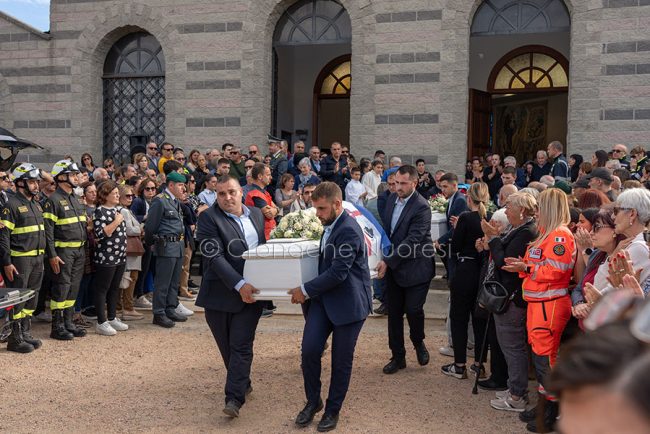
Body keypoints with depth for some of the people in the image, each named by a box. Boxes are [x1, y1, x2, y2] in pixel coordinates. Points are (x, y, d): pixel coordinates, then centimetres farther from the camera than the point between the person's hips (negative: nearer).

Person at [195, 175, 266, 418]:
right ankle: (243, 384, 32)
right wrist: (239, 285, -26)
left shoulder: (256, 214, 9)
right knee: (228, 346, 11)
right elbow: (215, 257, -17)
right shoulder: (209, 218, -8)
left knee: (241, 345, -5)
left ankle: (234, 398, -4)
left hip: (251, 292, 2)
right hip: (220, 293, -2)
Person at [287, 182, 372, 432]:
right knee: (309, 349, -4)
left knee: (341, 360, 5)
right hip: (324, 298, 7)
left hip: (348, 302, -7)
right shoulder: (331, 225, 11)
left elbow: (338, 272, -24)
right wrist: (310, 292, 16)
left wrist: (305, 290, -16)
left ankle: (333, 410, 22)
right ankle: (313, 401, 16)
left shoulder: (348, 230, -19)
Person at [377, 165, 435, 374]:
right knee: (394, 312, 8)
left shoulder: (421, 207, -18)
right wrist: (385, 259, 8)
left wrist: (388, 261, -23)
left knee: (413, 309, -8)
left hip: (415, 268, -6)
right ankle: (397, 356, 20)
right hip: (393, 266, 6)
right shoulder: (392, 198, 5)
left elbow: (411, 241, -22)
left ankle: (418, 342, 24)